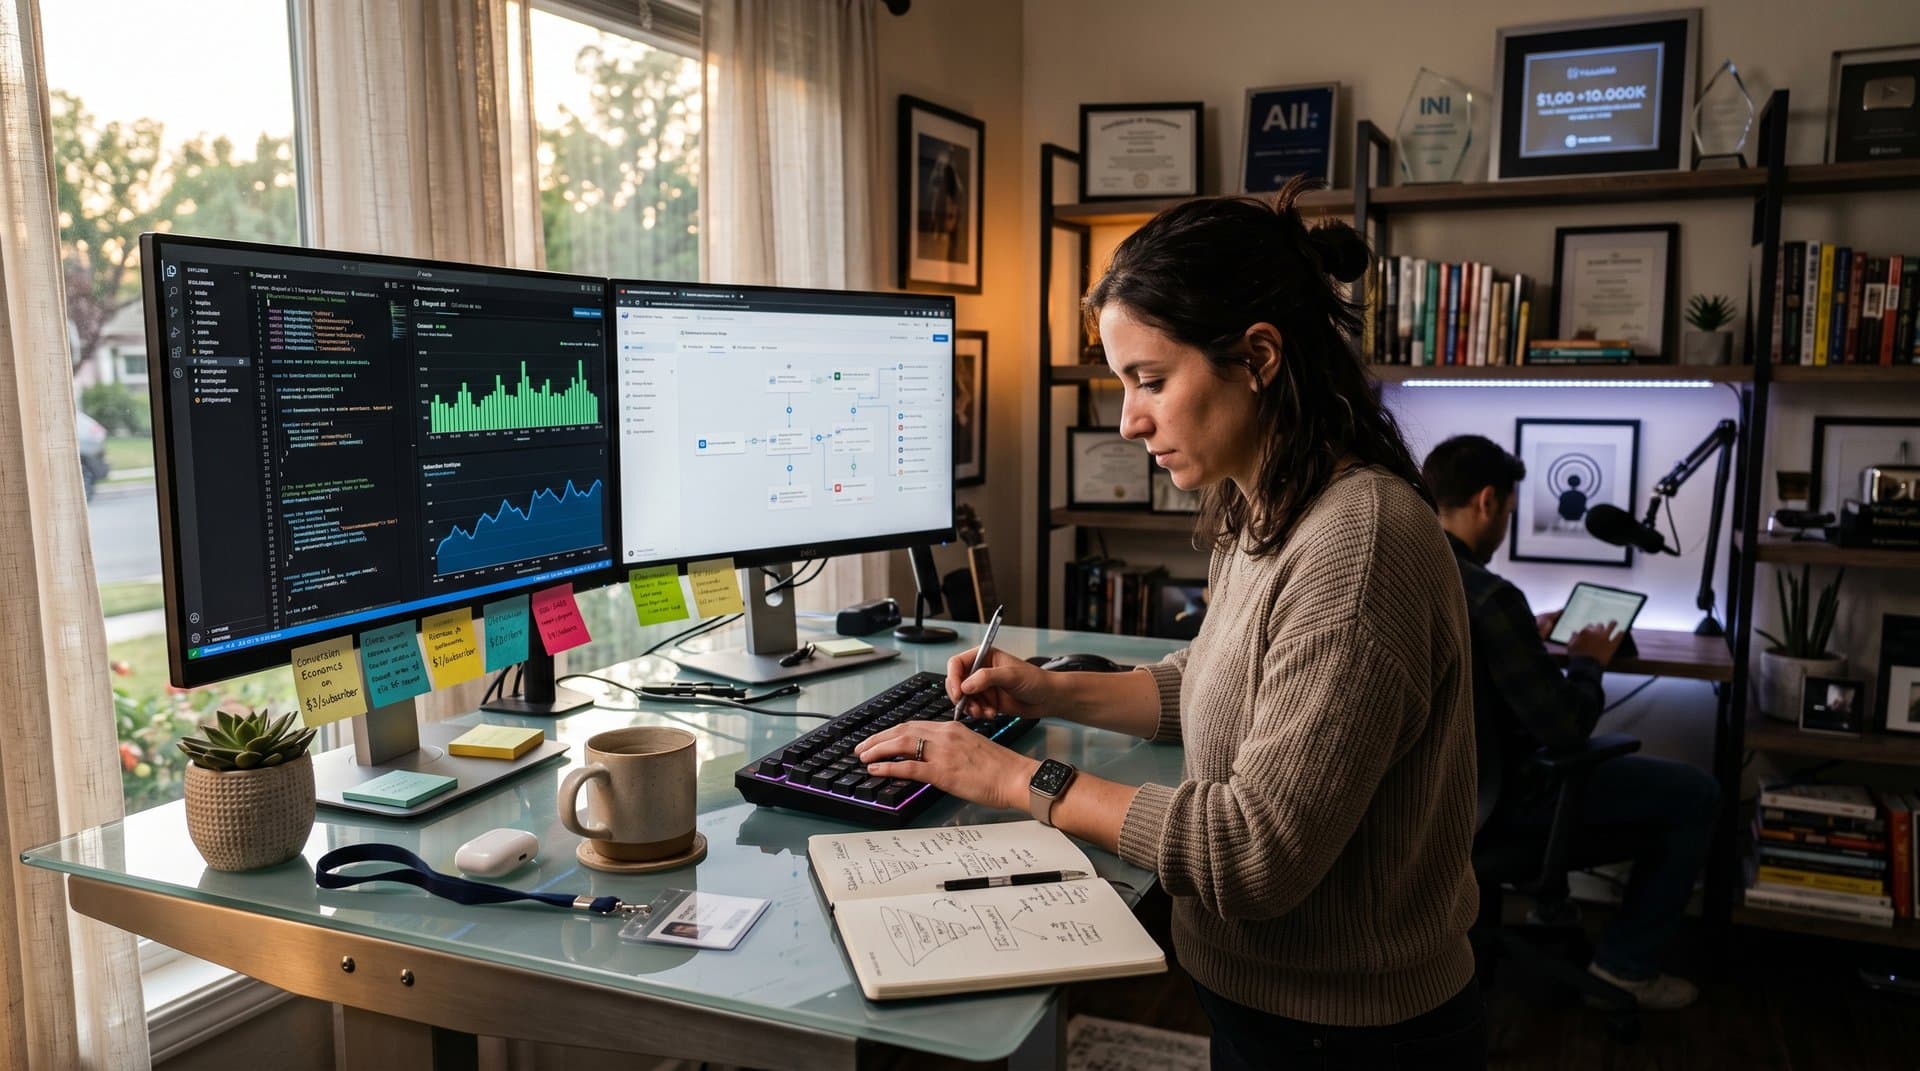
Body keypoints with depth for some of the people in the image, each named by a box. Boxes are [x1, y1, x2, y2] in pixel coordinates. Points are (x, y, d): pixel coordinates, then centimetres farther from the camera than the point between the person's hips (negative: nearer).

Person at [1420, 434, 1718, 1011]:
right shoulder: (1489, 596, -30)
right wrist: (1588, 662, -5)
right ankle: (1626, 964, 16)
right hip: (1493, 795, -9)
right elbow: (1566, 728, -23)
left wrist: (1526, 638, 15)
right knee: (1697, 794, 7)